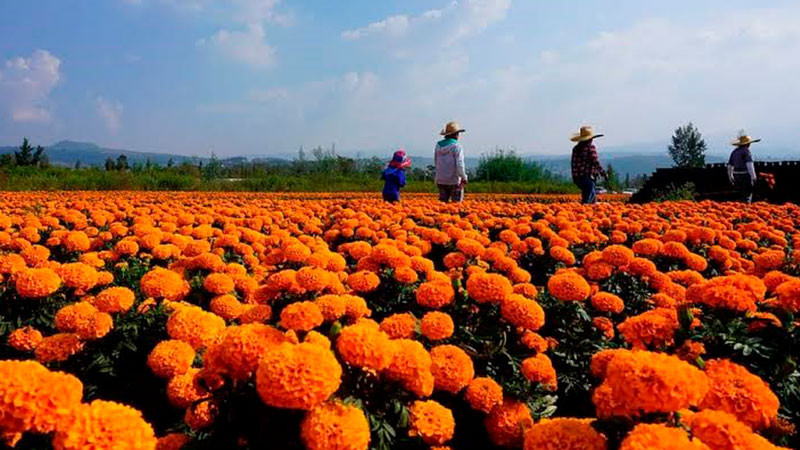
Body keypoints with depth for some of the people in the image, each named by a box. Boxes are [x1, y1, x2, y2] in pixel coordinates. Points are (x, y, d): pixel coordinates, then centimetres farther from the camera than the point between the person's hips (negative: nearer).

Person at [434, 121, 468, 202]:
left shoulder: (438, 145, 6)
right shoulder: (456, 146, -11)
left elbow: (435, 163, 11)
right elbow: (460, 164, -15)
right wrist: (464, 177, -6)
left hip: (440, 180, 5)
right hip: (454, 180, -5)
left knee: (443, 201, 12)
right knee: (456, 203, 3)